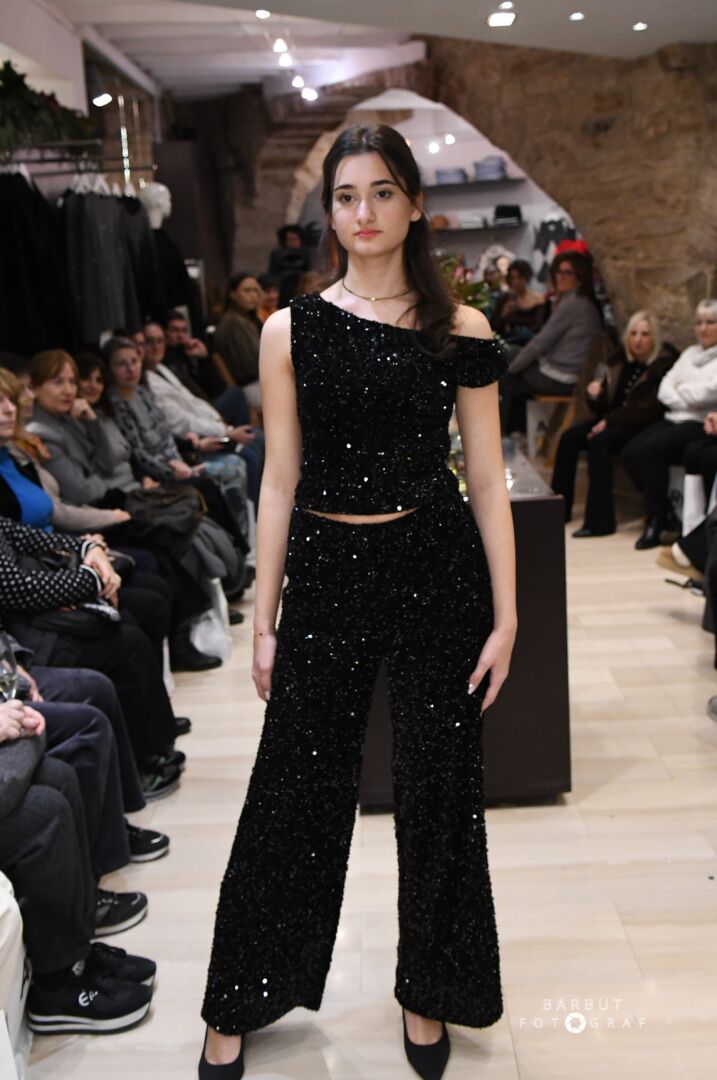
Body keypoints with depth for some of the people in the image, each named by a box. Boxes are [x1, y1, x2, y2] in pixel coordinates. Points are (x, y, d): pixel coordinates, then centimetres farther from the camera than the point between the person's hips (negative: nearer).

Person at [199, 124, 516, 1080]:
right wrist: (264, 618, 2)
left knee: (437, 787, 10)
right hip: (327, 571, 0)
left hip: (438, 568, 0)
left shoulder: (462, 332, 0)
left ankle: (430, 993, 34)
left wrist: (505, 613, -3)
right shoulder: (291, 331, 2)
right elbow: (280, 481, 3)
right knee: (295, 786, 8)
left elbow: (486, 481, 1)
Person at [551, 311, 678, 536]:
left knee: (599, 440, -31)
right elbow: (603, 407, 11)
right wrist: (593, 395, -13)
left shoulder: (665, 364, -10)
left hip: (645, 426, -7)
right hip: (615, 421, 7)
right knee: (569, 437, -15)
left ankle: (599, 521, -31)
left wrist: (610, 421, -18)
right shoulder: (618, 360, 9)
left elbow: (648, 409, -16)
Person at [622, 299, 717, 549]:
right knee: (630, 453, -17)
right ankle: (662, 508, -2)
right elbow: (664, 389, 12)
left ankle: (656, 520, -19)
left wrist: (681, 390, 1)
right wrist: (686, 401, -7)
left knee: (650, 449, -29)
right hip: (674, 418, 7)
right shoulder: (690, 353, 23)